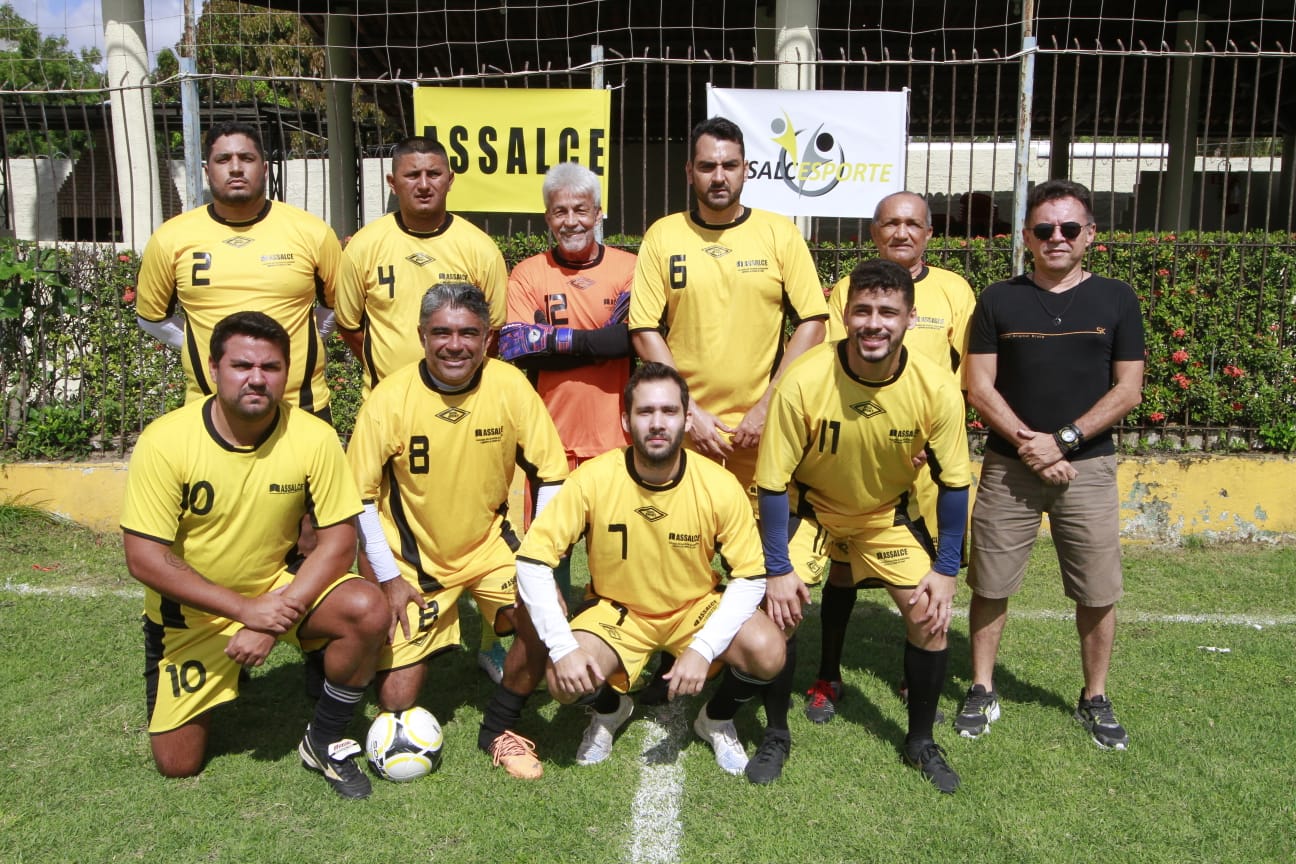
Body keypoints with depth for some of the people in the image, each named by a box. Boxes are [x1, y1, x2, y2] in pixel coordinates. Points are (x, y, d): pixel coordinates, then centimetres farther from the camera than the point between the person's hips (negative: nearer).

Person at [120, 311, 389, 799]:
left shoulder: (313, 438, -18)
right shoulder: (166, 440, -21)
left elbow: (339, 540, -14)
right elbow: (143, 558, -21)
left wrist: (278, 616, -26)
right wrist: (245, 608, -26)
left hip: (280, 586, 1)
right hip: (190, 611, 0)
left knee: (368, 610, -28)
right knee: (178, 764, 3)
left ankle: (324, 743, -3)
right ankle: (216, 685, 37)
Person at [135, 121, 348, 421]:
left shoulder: (311, 232, -2)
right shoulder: (171, 239, 0)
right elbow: (152, 316, 13)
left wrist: (297, 345, 3)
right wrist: (210, 350, 4)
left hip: (302, 408, 0)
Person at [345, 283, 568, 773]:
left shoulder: (510, 387, -13)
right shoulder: (390, 399, -16)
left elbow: (550, 475, -5)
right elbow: (360, 495, -7)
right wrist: (388, 577, -9)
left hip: (489, 546, 1)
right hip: (413, 561, -1)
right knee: (397, 700, -3)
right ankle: (428, 638, 32)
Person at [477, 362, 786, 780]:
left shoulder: (720, 487, -21)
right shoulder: (592, 479, -22)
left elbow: (751, 577, -14)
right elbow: (532, 561, -19)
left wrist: (703, 650, -26)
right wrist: (562, 647, -28)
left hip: (697, 607, 1)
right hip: (616, 609, 0)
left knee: (767, 652, -26)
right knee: (566, 680, -26)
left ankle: (717, 719, 10)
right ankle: (610, 710, 14)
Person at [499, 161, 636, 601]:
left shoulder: (630, 269, 5)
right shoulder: (528, 274, 6)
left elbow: (639, 340, -9)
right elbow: (514, 347, -6)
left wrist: (554, 341, -10)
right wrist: (592, 340, -9)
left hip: (615, 436, 0)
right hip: (552, 436, 0)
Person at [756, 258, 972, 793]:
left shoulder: (937, 389, -24)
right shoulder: (803, 382, -30)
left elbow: (954, 483, -10)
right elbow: (773, 482, -21)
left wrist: (946, 570, -8)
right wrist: (778, 569, -19)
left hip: (889, 515, 2)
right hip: (810, 509, -2)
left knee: (931, 618, -6)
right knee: (778, 613, -13)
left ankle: (921, 741, 19)